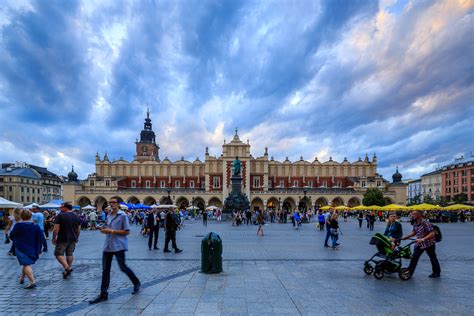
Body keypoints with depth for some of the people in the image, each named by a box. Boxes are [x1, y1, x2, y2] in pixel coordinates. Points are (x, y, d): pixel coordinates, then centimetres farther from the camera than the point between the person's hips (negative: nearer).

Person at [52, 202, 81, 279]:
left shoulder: (60, 215, -11)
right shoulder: (77, 217, 7)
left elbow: (56, 229, -14)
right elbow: (78, 230, 11)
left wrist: (54, 238, -3)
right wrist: (76, 238, 22)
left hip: (63, 239, -6)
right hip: (73, 239, 6)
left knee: (58, 253, 1)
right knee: (70, 254, 14)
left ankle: (67, 267, -13)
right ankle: (69, 268, 19)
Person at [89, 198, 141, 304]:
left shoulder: (123, 216, -9)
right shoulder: (109, 216, 12)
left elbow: (127, 231, -13)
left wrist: (112, 231, -18)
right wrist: (104, 230, 0)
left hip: (118, 246, -7)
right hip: (108, 246, 7)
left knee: (123, 267, 0)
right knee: (105, 269, 6)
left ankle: (136, 283, 23)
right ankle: (103, 294, 14)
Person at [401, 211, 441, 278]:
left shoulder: (425, 223, -23)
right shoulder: (415, 223, 0)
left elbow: (432, 234, -26)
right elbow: (414, 232, 13)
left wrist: (423, 239, -35)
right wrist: (405, 237, 5)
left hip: (428, 243, -6)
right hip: (419, 244, 6)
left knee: (433, 258, 12)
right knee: (414, 258, 2)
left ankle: (437, 273, 30)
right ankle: (409, 272, 6)